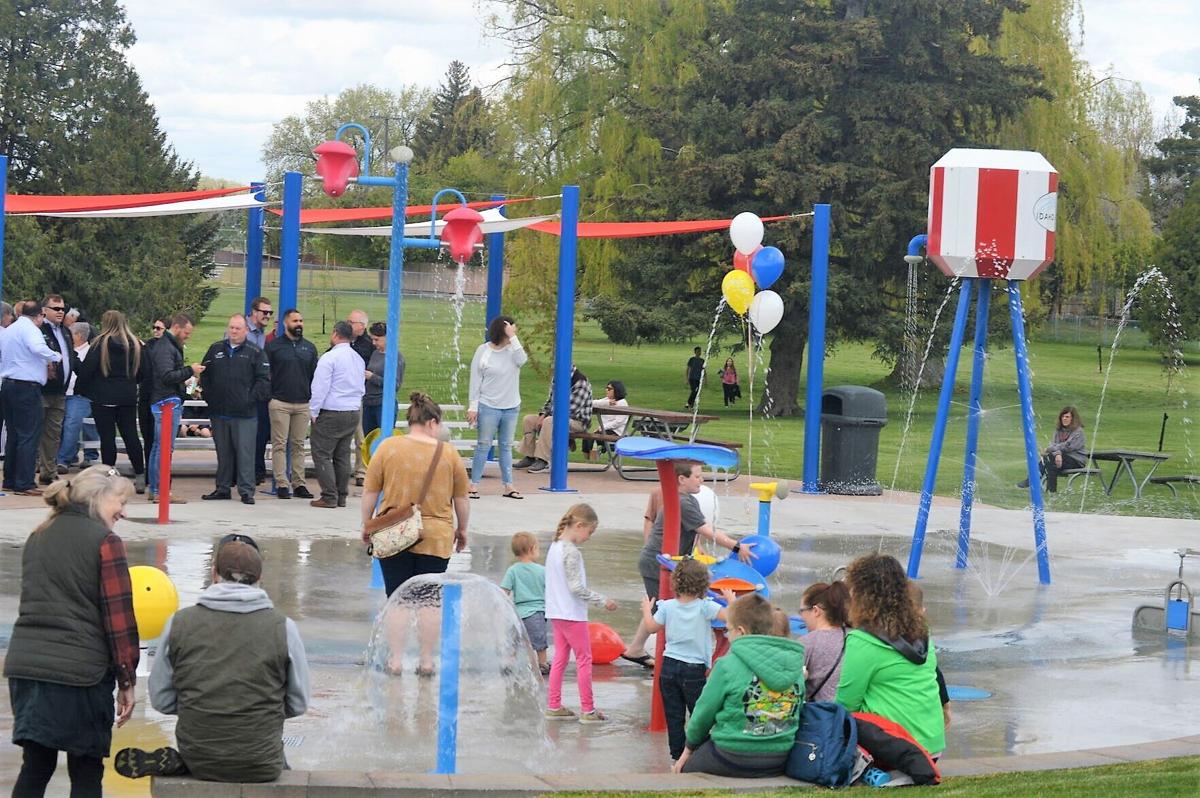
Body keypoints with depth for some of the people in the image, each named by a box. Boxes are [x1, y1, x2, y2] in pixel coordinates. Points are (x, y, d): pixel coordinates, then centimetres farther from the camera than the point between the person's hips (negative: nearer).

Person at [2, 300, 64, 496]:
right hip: (27, 387, -9)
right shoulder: (30, 329, -10)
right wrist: (56, 356, -12)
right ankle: (24, 484, -10)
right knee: (29, 436, -7)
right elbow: (38, 348, -30)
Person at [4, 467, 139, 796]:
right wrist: (127, 680, -4)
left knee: (35, 768, 12)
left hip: (24, 666, 6)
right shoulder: (104, 541, -8)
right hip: (81, 670, -6)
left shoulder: (37, 538, 14)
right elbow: (119, 617, -10)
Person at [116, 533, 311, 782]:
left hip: (198, 761, 2)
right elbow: (298, 705, 1)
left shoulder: (179, 623, -5)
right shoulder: (283, 628, -9)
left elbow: (161, 700, 1)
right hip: (261, 767, -2)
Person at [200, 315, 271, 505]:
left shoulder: (254, 353, 0)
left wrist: (252, 398, -10)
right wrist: (209, 397, 5)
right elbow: (204, 375, 15)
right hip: (219, 412, 4)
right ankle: (222, 488, 18)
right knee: (223, 452, 10)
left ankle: (246, 490, -1)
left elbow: (264, 380, -3)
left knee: (245, 452, -5)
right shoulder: (215, 350, 11)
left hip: (245, 414, -4)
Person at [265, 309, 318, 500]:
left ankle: (298, 483, 9)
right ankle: (282, 484, -3)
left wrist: (313, 397, 8)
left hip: (303, 404, 4)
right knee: (280, 445, -4)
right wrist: (269, 397, -5)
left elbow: (314, 375, 16)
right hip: (280, 403, -4)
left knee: (299, 445, 6)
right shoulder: (274, 346, 1)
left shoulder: (309, 347, 13)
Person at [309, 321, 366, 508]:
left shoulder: (329, 358, -13)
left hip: (331, 413, -7)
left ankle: (329, 496, -7)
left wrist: (313, 412, -7)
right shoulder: (358, 359, 11)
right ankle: (342, 496, 13)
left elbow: (320, 387, -14)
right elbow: (361, 388, 17)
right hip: (353, 412, 7)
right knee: (342, 456, 12)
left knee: (322, 454, -2)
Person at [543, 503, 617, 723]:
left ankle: (553, 706, 14)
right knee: (584, 658, 0)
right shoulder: (572, 552, -19)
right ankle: (587, 709, 4)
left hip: (556, 612, 9)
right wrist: (603, 600, -15)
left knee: (560, 657, 13)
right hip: (572, 614, -9)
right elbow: (577, 587, -22)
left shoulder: (555, 546, 9)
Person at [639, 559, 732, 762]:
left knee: (674, 714, 8)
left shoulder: (667, 607, -2)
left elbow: (652, 627, 11)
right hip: (694, 669, -3)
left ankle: (677, 753, 10)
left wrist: (647, 610, 30)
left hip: (669, 666, 3)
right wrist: (731, 600, 1)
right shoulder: (705, 607, -12)